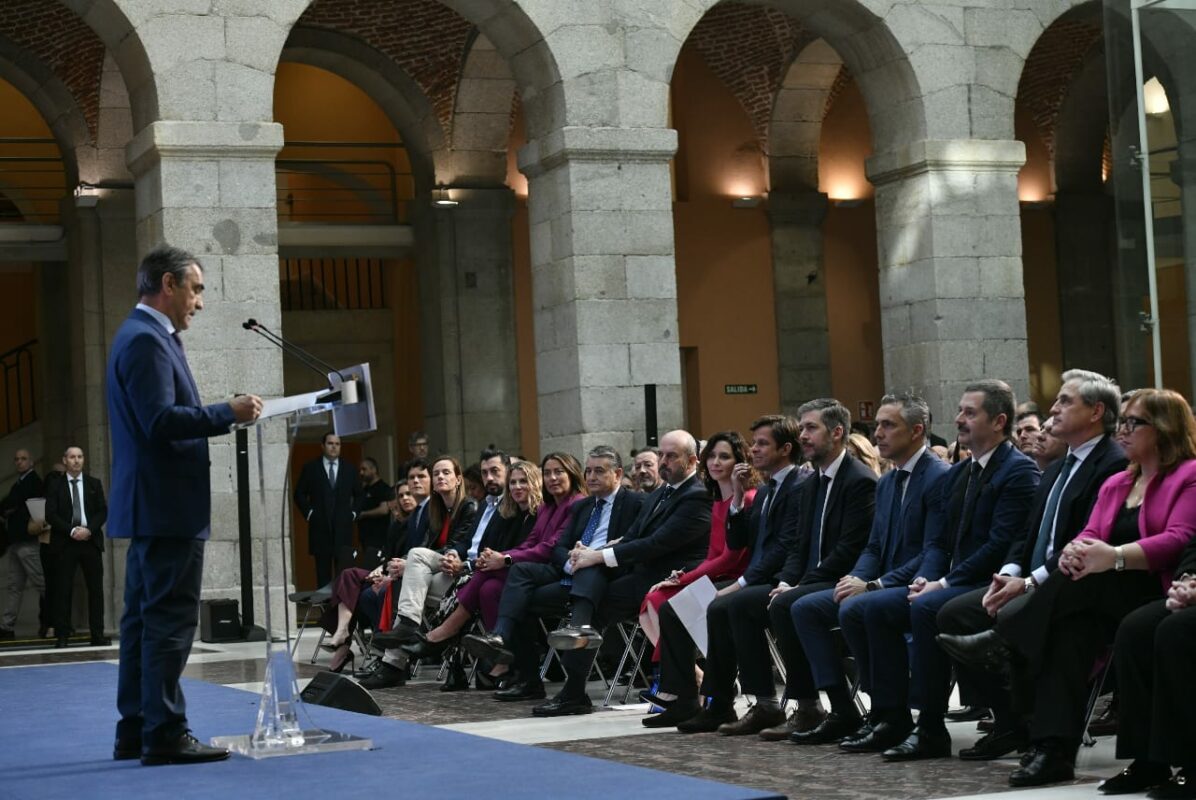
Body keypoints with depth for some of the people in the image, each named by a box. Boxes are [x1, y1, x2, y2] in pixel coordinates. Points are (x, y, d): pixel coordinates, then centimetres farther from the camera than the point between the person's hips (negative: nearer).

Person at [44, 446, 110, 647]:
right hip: (65, 542, -2)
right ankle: (62, 636, -2)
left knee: (96, 589, 0)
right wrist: (72, 530, -13)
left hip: (91, 541, 2)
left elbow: (103, 511, 6)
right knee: (63, 589, -4)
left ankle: (98, 634, 3)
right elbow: (51, 515, -2)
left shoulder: (94, 484, 11)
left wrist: (88, 530, -9)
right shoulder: (55, 486, 5)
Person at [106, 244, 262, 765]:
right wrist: (229, 413, -18)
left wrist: (224, 415, 16)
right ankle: (164, 734, -6)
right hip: (167, 506, -11)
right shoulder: (146, 340, -15)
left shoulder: (145, 336, 18)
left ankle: (134, 731, 18)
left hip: (151, 507, 11)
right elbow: (160, 420, -24)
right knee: (170, 620, -8)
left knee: (144, 619, 13)